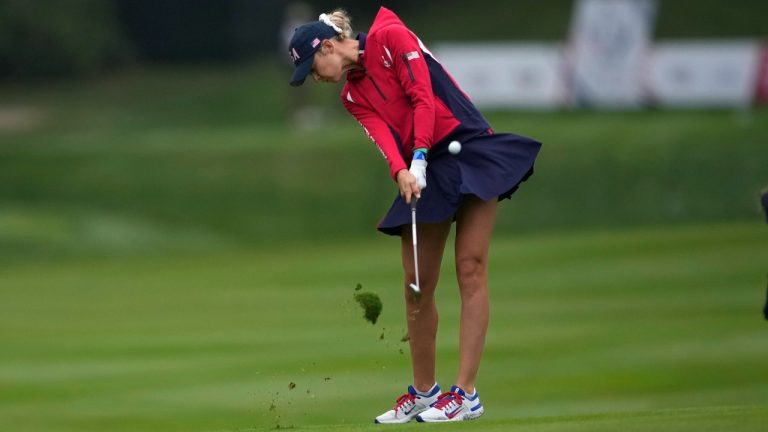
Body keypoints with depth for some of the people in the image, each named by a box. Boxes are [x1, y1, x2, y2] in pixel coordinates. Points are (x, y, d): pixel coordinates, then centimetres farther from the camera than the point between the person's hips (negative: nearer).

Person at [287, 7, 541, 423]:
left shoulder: (389, 37, -5)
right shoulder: (352, 95, 14)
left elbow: (423, 96, -13)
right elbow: (382, 134, -3)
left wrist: (419, 156, -21)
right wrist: (401, 172, -23)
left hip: (470, 150, -7)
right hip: (423, 173, 7)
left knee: (470, 268, -11)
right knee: (417, 283, 3)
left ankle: (466, 393, -15)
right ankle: (424, 390, 16)